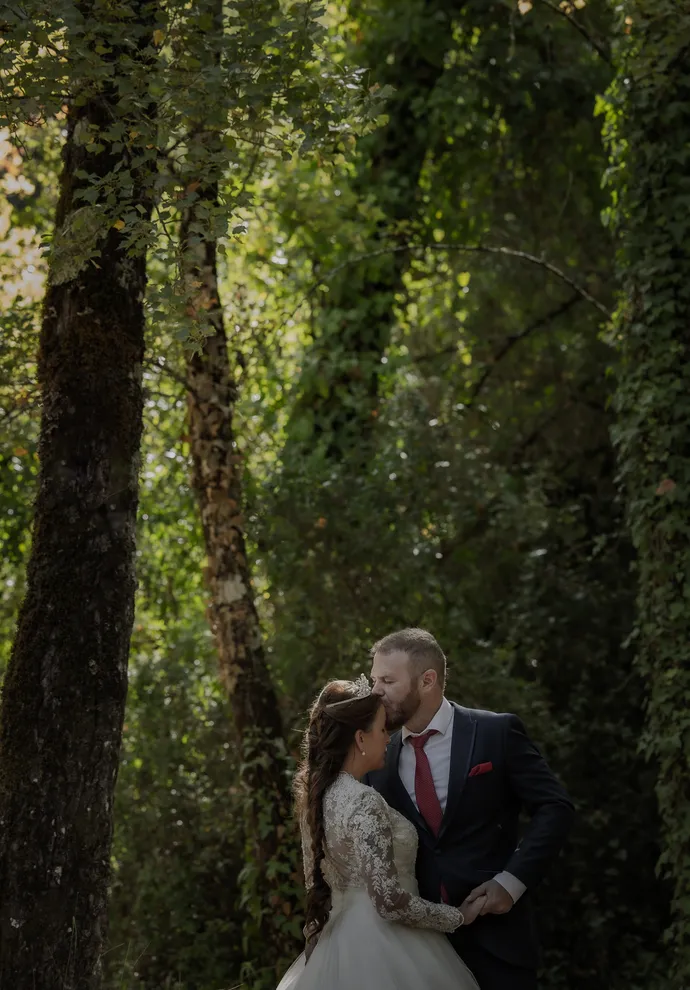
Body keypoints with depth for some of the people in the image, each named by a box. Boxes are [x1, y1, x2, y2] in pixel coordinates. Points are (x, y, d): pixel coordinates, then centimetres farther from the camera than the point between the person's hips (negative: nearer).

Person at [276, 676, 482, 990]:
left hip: (340, 943, 8)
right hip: (382, 951, -8)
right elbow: (390, 902, -23)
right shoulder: (365, 802, -20)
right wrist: (459, 917, -10)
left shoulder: (316, 794, 5)